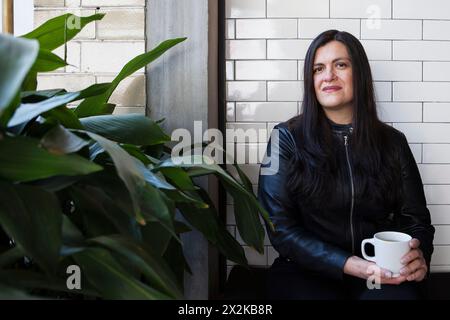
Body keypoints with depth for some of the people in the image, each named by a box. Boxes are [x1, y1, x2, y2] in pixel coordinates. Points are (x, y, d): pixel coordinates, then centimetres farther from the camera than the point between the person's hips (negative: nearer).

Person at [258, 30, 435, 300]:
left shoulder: (392, 142, 7)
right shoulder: (287, 138, -2)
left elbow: (415, 218, 11)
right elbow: (281, 227, -6)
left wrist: (419, 257, -12)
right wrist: (348, 265, -16)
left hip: (381, 274, 2)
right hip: (307, 271, -1)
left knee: (401, 294, -29)